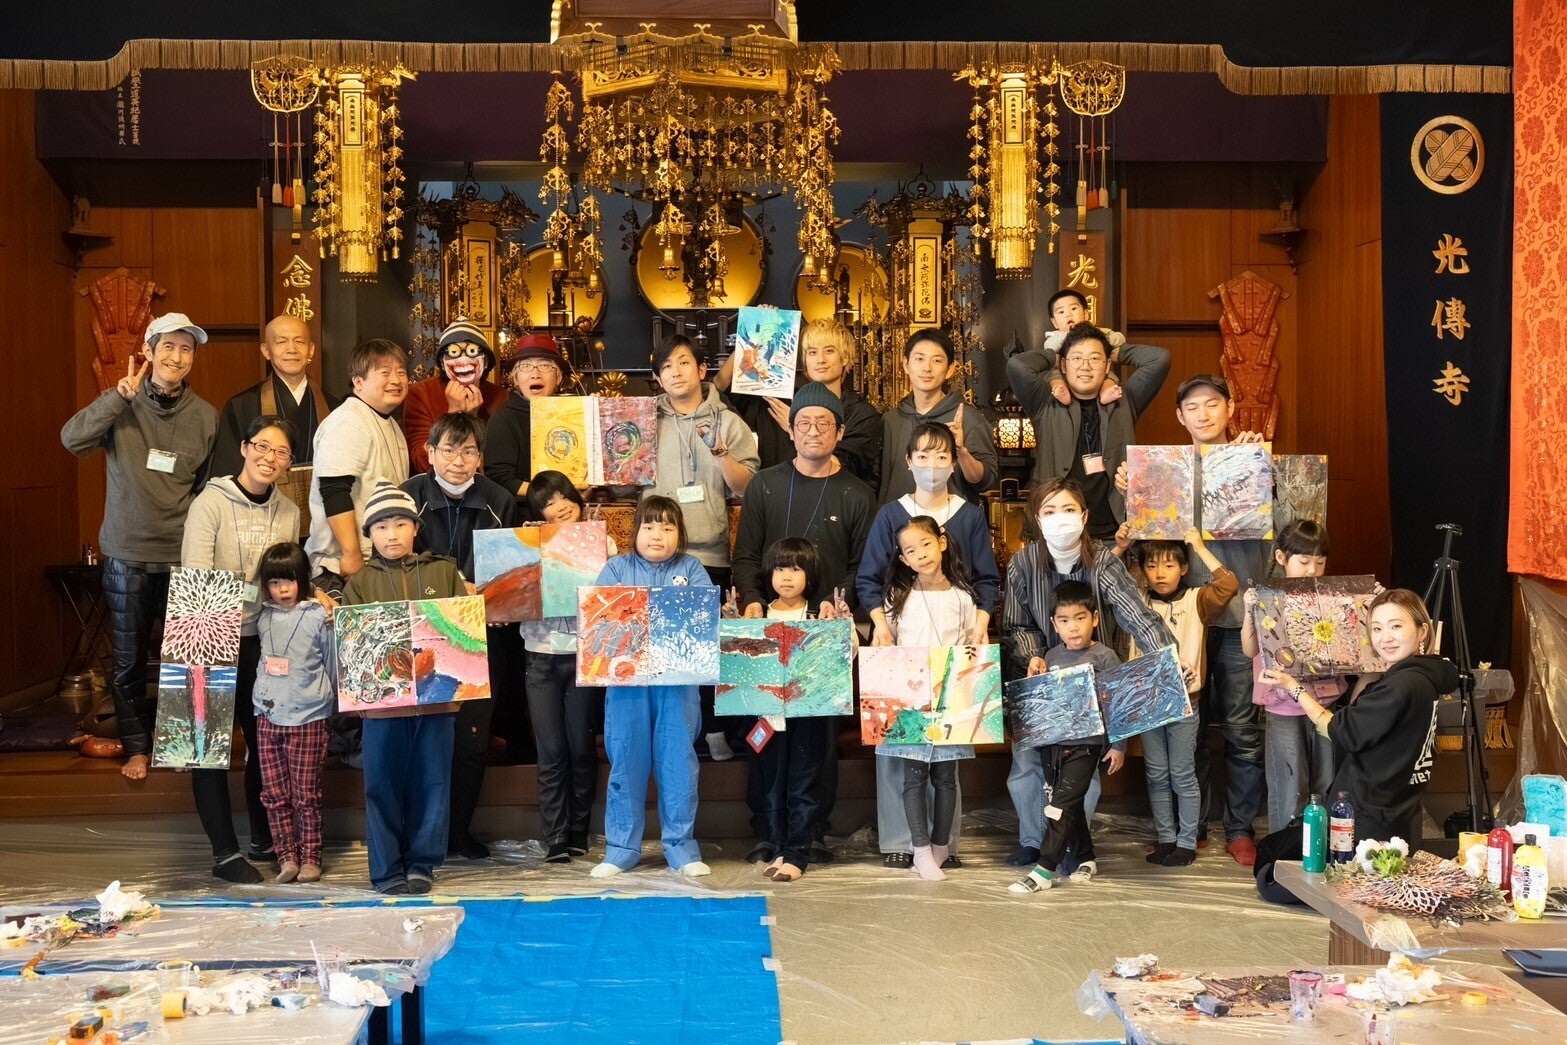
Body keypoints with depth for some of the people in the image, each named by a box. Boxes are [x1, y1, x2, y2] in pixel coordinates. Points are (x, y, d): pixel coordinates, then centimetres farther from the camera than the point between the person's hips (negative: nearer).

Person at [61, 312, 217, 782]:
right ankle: (136, 746, 25)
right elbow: (73, 439, -18)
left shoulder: (205, 416, 1)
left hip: (184, 557, 1)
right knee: (129, 659, 9)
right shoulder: (121, 404, -3)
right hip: (127, 557, -1)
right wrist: (122, 396, -24)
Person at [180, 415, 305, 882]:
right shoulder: (211, 503, -9)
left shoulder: (289, 512, 6)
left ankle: (264, 840, 28)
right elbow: (195, 578, -18)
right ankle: (225, 851, 11)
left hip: (263, 641, 5)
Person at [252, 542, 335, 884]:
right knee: (274, 794, 6)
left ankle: (310, 858, 12)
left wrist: (329, 702, 7)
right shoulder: (263, 618, 7)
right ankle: (287, 857, 14)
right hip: (268, 716, 4)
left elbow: (332, 664, 3)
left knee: (306, 794, 2)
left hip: (308, 718, -4)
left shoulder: (319, 617, -5)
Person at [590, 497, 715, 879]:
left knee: (677, 759, 3)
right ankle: (621, 847, 14)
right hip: (626, 678, 0)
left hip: (677, 678, 0)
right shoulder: (616, 567, 10)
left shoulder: (691, 568, 10)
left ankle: (680, 846, 13)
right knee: (626, 760, 4)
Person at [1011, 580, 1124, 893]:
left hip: (1086, 744, -6)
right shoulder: (1052, 656, 7)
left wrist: (1118, 746, -8)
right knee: (1071, 805, 14)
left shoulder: (1104, 657, -7)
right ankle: (1086, 859, 28)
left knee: (1062, 804, -9)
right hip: (1053, 742, 6)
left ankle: (1045, 868, -6)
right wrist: (1034, 676, -2)